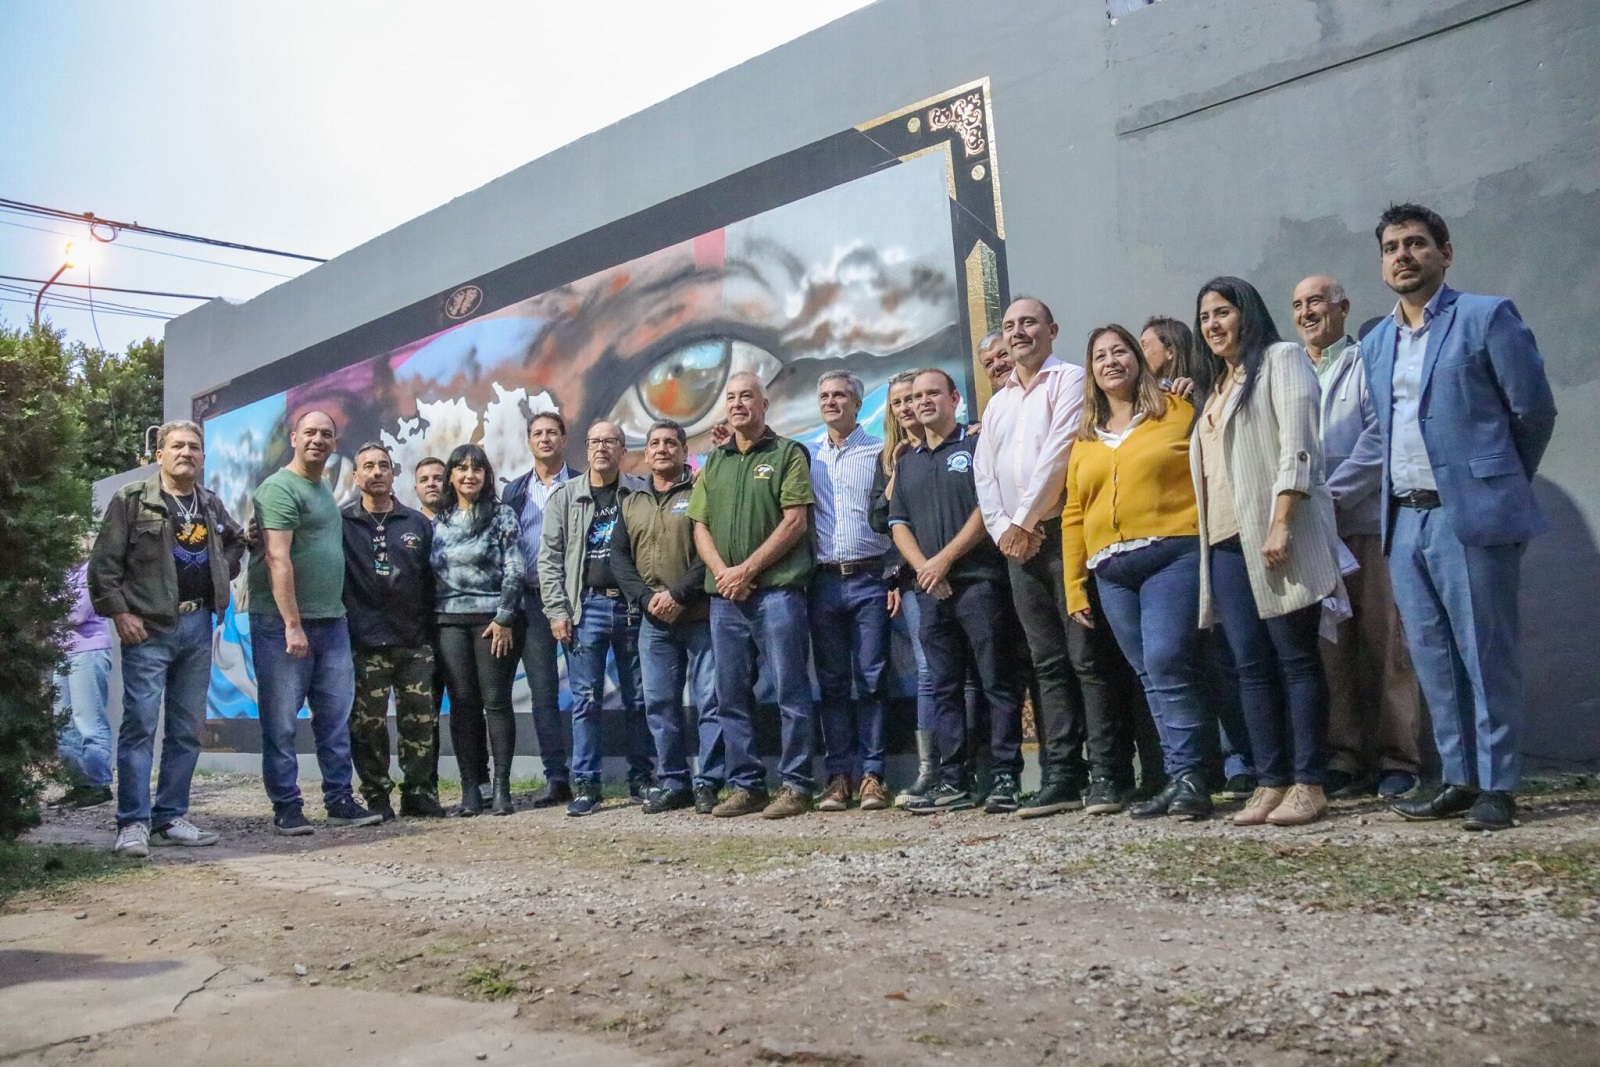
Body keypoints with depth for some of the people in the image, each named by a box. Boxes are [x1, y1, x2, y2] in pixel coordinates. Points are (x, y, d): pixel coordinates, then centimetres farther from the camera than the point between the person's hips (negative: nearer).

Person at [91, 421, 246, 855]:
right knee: (139, 725, -7)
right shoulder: (131, 500, -3)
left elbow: (237, 542, 31)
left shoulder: (212, 505, 13)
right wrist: (119, 612, -12)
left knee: (188, 729, 8)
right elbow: (103, 563, -6)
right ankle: (133, 824, -1)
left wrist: (223, 573, 14)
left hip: (198, 626, 6)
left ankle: (171, 818, 17)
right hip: (148, 627, -5)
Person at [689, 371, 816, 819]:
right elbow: (700, 526, 13)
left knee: (790, 691, -4)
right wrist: (722, 572, -5)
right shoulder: (713, 462, 18)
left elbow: (795, 521, -7)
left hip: (777, 590, -5)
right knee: (731, 696, 8)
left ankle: (795, 786, 3)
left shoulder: (788, 453, 3)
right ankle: (745, 786, 17)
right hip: (725, 596, 6)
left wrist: (747, 569, -11)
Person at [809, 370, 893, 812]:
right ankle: (839, 775, 10)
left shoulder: (880, 453, 4)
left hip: (869, 580, -3)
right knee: (832, 682, 5)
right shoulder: (808, 459, 14)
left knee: (871, 680, -2)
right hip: (824, 581, 3)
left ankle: (871, 775, 3)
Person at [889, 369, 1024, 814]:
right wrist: (923, 568, -2)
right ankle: (953, 781, 10)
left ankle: (1006, 777, -1)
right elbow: (898, 523, 15)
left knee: (997, 682, -4)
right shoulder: (906, 462, 20)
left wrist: (945, 559, -11)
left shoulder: (977, 447, 3)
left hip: (978, 580, -6)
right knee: (945, 688, 7)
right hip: (930, 589, 6)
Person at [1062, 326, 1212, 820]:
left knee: (1166, 663, -17)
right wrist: (1075, 588, 11)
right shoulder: (1085, 439, 17)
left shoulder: (1177, 413, 5)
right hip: (1111, 572, 5)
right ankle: (1180, 779, 13)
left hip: (1173, 555, -5)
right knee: (1150, 676, 7)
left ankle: (1189, 777, -7)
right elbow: (1073, 516, 15)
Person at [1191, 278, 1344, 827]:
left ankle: (1308, 785, -2)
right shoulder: (1216, 387, 26)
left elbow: (1297, 447, -9)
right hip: (1226, 541, 7)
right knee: (1251, 665, 3)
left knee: (1296, 659, -5)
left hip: (1274, 537, -7)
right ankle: (1270, 782, 6)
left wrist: (1281, 523, -19)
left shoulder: (1280, 359, 4)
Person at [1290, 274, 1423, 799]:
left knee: (1385, 642, -4)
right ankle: (1343, 758, 8)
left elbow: (1379, 438, -6)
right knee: (1330, 647, 3)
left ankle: (1397, 760, 1)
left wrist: (1333, 494, -13)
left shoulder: (1368, 363, 5)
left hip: (1368, 522, -4)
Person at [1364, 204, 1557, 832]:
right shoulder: (1375, 345, 15)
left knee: (1487, 656, -1)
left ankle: (1498, 787, 8)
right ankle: (1458, 779, 19)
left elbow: (1534, 411, 0)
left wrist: (1500, 482, 9)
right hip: (1405, 520, 6)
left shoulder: (1487, 317, -2)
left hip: (1472, 515, -6)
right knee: (1433, 659, 9)